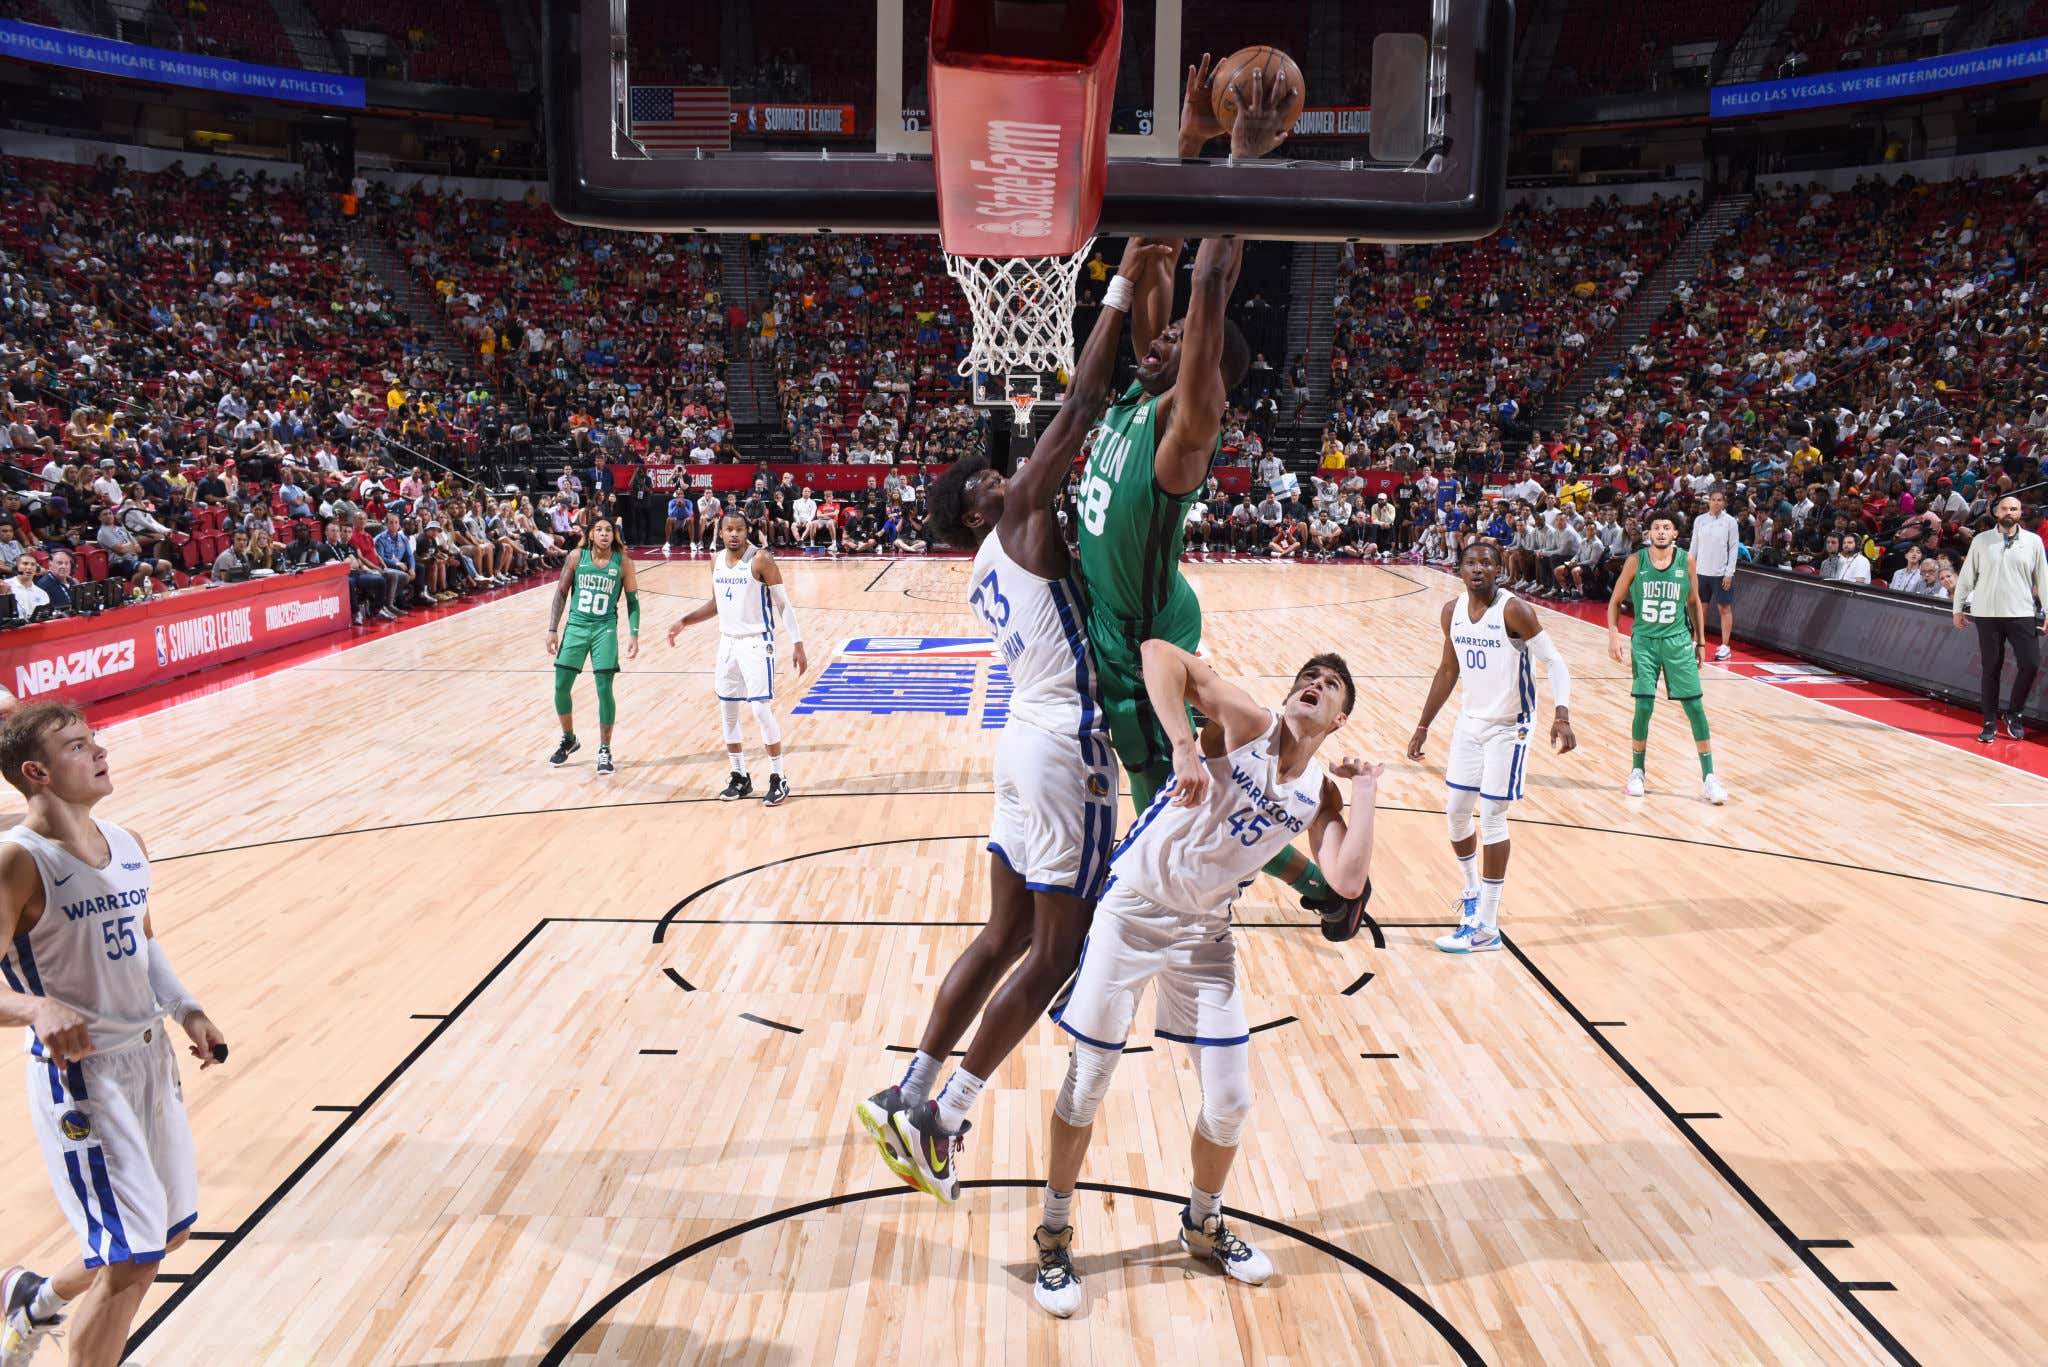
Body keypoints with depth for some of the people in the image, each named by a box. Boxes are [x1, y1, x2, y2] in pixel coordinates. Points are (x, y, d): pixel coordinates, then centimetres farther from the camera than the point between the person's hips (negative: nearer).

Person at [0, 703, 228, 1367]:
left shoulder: (127, 846, 5)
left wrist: (185, 1010, 7)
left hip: (152, 1057, 8)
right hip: (80, 1074, -8)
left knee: (170, 1230, 21)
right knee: (132, 1260, -7)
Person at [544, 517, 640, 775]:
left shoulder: (623, 562, -4)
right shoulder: (577, 557, -1)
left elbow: (633, 601, 2)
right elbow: (561, 593, 4)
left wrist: (634, 635, -6)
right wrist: (553, 630, -1)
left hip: (605, 629, -2)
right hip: (576, 626, 2)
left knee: (604, 688, -7)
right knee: (561, 686, 3)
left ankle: (604, 750, 6)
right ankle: (569, 740, 27)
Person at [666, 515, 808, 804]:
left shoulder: (760, 559, -13)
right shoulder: (717, 560, 6)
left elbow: (784, 603, -11)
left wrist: (797, 644, -16)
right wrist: (684, 622, 11)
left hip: (756, 643, -7)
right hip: (728, 642, 7)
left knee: (761, 709, -11)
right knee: (727, 710, 8)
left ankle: (778, 779, 1)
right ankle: (740, 778, 20)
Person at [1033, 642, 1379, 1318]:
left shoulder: (1320, 794, 2)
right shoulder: (1245, 723, -12)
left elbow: (1348, 882, -13)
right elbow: (1158, 651, -25)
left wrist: (1364, 793, -7)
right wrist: (1184, 746, -34)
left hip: (1205, 932, 5)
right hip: (1131, 911, -5)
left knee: (1230, 1102, 7)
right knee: (1085, 1088, 4)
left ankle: (1202, 1224, 36)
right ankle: (1054, 1235, 25)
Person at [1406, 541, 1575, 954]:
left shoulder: (1514, 611, -19)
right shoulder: (1452, 611, 1)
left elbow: (1553, 662, -18)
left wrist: (1561, 717, -33)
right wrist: (1423, 726, 13)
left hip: (1508, 728, -6)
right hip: (1471, 721, 6)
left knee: (1492, 818, -6)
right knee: (1455, 812, 12)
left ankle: (1485, 929, 1)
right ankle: (1473, 891, 37)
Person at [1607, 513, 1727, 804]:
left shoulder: (1686, 561, -2)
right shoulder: (1636, 561, -5)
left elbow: (1694, 602, 10)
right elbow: (1616, 601, 3)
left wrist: (1700, 641, 10)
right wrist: (1614, 635, -9)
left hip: (1678, 641, 1)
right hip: (1644, 641, -1)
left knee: (1695, 706, -3)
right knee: (1644, 706, -6)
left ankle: (1709, 777, 3)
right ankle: (1637, 772, 12)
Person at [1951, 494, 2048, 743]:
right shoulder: (1981, 540, 5)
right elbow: (1966, 576, 9)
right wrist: (1958, 608, 8)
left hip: (2021, 614, 0)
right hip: (1987, 615, 0)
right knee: (1991, 668, 3)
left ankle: (2014, 714, 14)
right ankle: (1990, 723, 11)